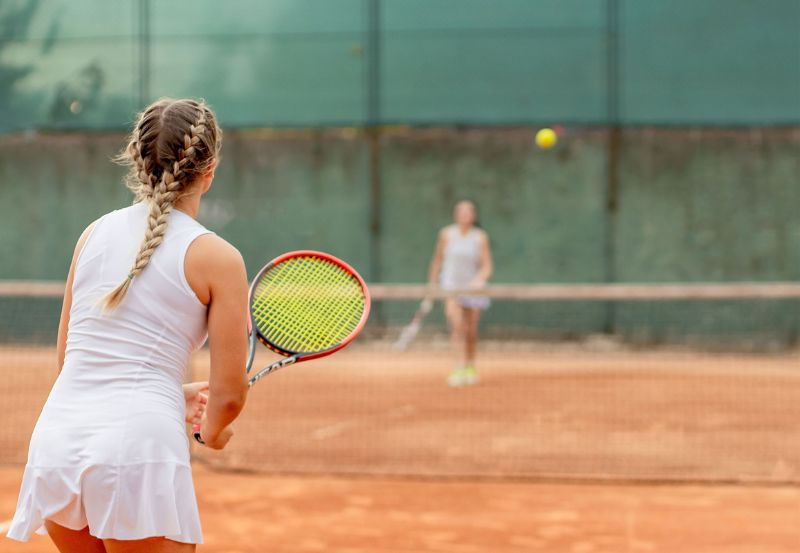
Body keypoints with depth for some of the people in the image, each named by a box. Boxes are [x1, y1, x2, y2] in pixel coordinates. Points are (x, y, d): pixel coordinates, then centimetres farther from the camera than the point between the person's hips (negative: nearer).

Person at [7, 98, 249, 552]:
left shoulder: (95, 233, 14)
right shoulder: (218, 258, -1)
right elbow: (229, 394, -1)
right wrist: (213, 429, 22)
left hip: (57, 434, 5)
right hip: (139, 446, -5)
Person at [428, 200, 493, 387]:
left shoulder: (480, 237, -2)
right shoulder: (447, 234, 0)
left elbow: (487, 267, -4)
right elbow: (437, 260, 10)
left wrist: (479, 280, -24)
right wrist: (432, 284, 11)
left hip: (473, 287, 1)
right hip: (451, 285, -1)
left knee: (471, 332, 6)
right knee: (457, 325, -21)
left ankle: (470, 367, 28)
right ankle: (460, 368, -26)